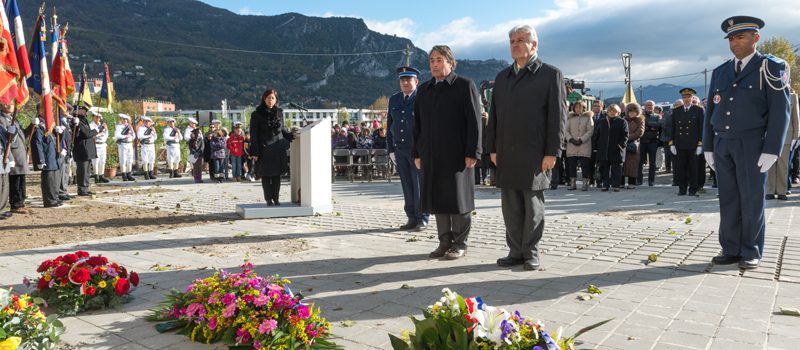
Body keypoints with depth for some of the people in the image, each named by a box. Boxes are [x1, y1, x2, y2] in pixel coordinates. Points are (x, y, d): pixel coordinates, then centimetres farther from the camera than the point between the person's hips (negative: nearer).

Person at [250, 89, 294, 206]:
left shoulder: (279, 112, 7)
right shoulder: (256, 114, -3)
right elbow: (253, 134, -4)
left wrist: (291, 136, 2)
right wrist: (255, 152, -9)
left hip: (278, 149, 3)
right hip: (264, 149, -3)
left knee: (277, 174, 5)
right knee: (266, 175, 2)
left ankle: (276, 198, 14)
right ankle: (268, 199, 11)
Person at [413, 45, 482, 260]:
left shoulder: (465, 86, -2)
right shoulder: (423, 89, 14)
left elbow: (474, 122, -8)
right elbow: (418, 124, 14)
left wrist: (472, 153, -13)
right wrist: (417, 153, 9)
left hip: (457, 154, -5)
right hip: (431, 155, 5)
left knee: (458, 198, 2)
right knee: (438, 198, 7)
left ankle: (460, 243, 13)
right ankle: (445, 242, 17)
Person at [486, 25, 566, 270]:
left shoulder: (550, 75, 1)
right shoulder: (502, 77, 16)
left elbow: (558, 116, -5)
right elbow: (494, 115, 15)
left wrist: (552, 152, -11)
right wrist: (493, 148, 9)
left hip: (535, 154, -4)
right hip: (506, 154, 5)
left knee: (533, 205, 3)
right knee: (511, 206, 7)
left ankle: (531, 253, 14)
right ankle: (516, 251, 16)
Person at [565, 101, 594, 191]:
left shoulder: (588, 117, 6)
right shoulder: (570, 118, 14)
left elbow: (590, 131, -3)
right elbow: (566, 130, 7)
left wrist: (581, 139, -13)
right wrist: (570, 139, -10)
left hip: (584, 145, -3)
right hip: (571, 146, 3)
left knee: (584, 165, -5)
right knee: (571, 165, 2)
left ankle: (585, 184, -1)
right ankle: (573, 183, 10)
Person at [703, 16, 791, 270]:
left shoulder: (770, 68, -1)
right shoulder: (720, 72, 13)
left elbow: (780, 111, -7)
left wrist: (772, 150, -14)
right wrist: (708, 147, 8)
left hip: (752, 145, -4)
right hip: (722, 145, 4)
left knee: (751, 200, 0)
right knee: (728, 200, 5)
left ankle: (751, 253, 9)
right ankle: (731, 250, 12)